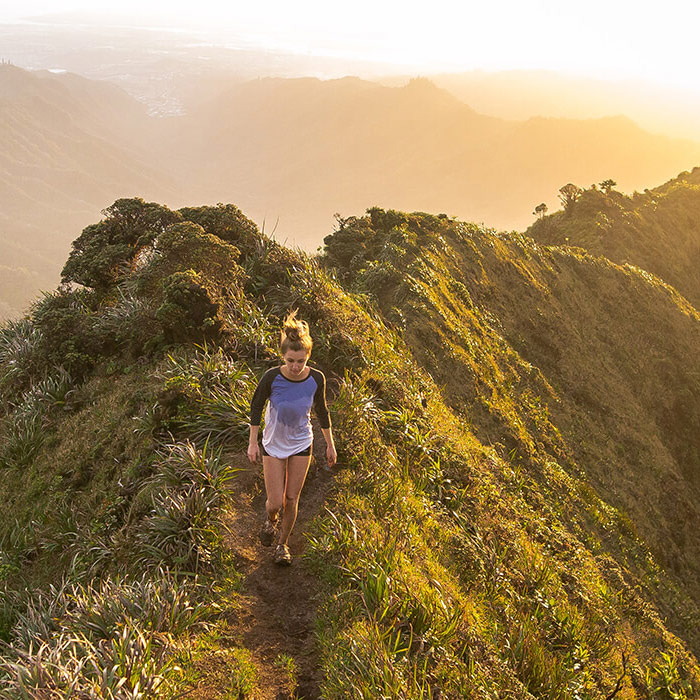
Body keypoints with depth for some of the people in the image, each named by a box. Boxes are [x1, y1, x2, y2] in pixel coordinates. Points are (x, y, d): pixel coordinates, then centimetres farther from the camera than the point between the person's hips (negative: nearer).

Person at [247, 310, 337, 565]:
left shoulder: (316, 379, -18)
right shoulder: (272, 377, -24)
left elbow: (321, 410, 0)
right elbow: (256, 406, -6)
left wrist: (330, 444, 8)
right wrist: (253, 442, -3)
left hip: (301, 445, 1)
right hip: (273, 445, -1)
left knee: (291, 500, 9)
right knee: (276, 502, -1)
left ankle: (283, 544, 33)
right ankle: (270, 519, 37)